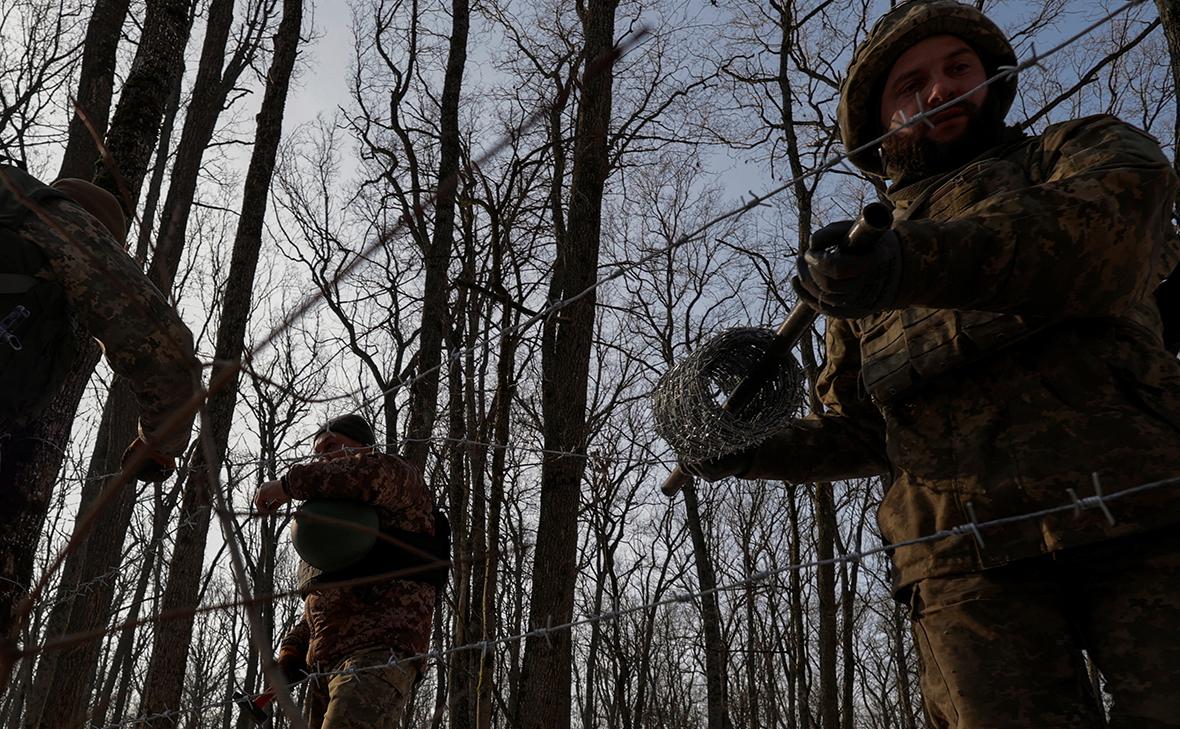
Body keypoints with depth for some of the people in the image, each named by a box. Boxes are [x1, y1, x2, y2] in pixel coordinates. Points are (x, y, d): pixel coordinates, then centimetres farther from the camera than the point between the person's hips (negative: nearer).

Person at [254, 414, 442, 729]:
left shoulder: (400, 483, 6)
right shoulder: (330, 515, 33)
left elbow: (375, 472, -23)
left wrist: (290, 484, -12)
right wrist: (289, 658, 15)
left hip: (378, 656, -9)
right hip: (325, 668, 9)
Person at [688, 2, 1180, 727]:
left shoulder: (1084, 149, 17)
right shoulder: (861, 268, 27)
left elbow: (1119, 211, -11)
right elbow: (860, 433, 29)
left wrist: (917, 263, -26)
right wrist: (752, 450, 10)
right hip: (967, 559, 3)